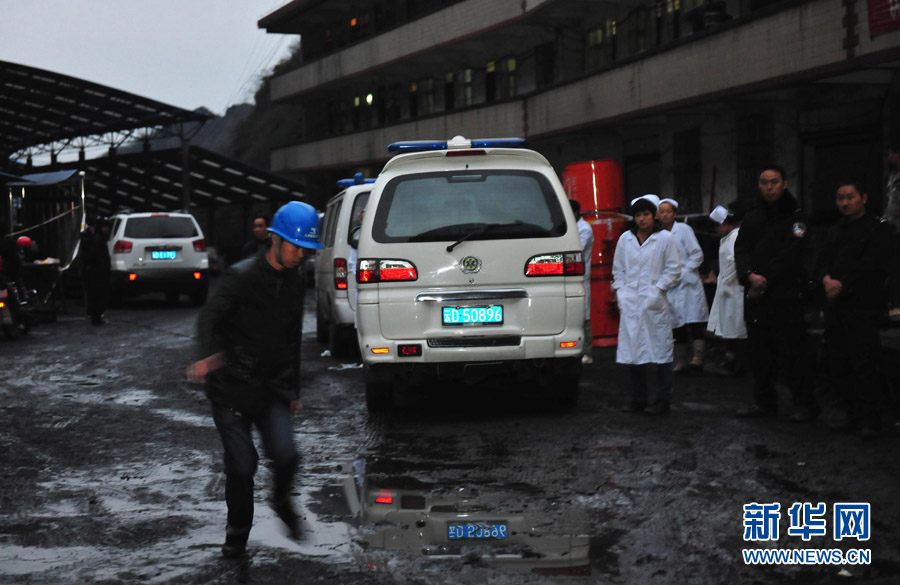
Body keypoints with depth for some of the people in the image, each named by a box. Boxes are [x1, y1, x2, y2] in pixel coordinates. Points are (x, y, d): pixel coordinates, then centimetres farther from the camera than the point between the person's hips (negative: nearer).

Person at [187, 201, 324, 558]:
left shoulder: (294, 283, 11)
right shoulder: (242, 277, -10)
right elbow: (209, 319, -20)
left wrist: (293, 389, 22)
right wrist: (211, 355, -41)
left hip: (272, 388, 4)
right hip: (231, 388, -4)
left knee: (285, 454, -16)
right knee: (241, 466, -5)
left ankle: (282, 501, 16)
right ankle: (237, 532, 18)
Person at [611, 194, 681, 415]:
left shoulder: (665, 238, 1)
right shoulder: (625, 239, 12)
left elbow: (673, 270, 2)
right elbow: (618, 269, 18)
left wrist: (657, 289, -7)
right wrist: (620, 291, 5)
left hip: (654, 303, -4)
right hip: (630, 303, 4)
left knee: (660, 349, -3)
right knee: (632, 349, 4)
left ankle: (663, 399, 4)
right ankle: (638, 398, 13)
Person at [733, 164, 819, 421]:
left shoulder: (796, 216, -2)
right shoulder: (751, 217, 15)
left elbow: (790, 253, -11)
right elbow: (741, 249, 6)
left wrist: (765, 279, -13)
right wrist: (750, 275, -13)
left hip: (787, 294, -6)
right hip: (756, 295, 6)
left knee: (794, 351, -6)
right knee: (760, 351, 10)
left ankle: (804, 404, 1)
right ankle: (764, 402, 19)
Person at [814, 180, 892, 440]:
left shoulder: (878, 228, -1)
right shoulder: (835, 231, 21)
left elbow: (870, 267, -12)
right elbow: (822, 262, 13)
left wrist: (843, 285, -14)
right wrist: (827, 279, -8)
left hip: (863, 308, -7)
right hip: (835, 307, 7)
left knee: (864, 365, -9)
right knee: (838, 365, 7)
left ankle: (869, 420, -4)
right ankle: (851, 415, 16)